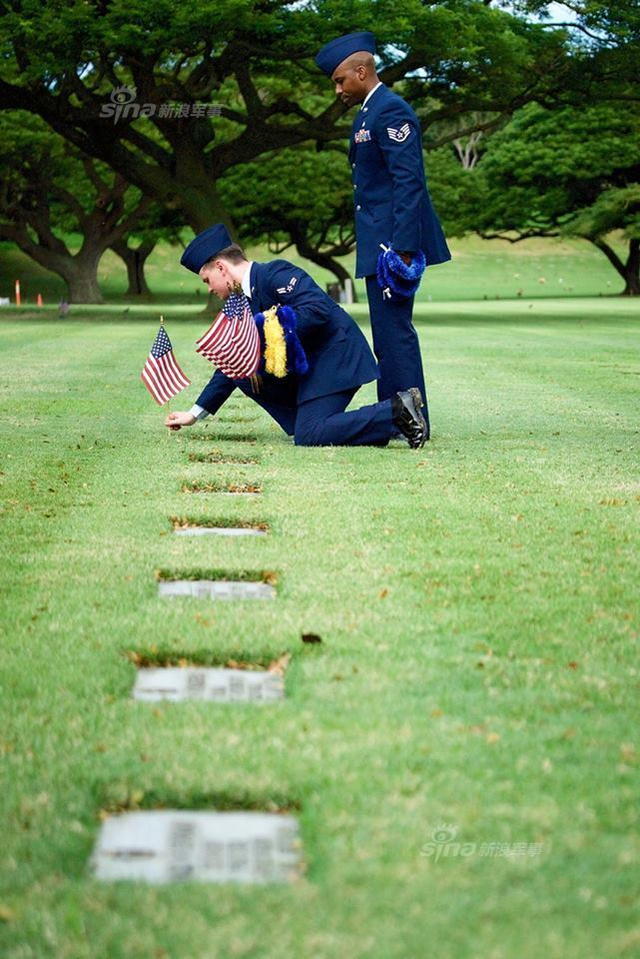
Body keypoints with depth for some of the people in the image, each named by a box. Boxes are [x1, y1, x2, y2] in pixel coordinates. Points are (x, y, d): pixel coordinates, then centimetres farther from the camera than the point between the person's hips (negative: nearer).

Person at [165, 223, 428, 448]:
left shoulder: (274, 274, -14)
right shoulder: (241, 300, 14)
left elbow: (319, 309, -27)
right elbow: (234, 365, 19)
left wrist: (270, 325, -27)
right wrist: (194, 413, 19)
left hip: (335, 355, -9)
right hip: (304, 365, 10)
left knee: (308, 438, -20)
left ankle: (396, 411, -15)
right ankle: (310, 423, 2)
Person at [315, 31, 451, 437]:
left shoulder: (391, 110, -12)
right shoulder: (368, 114, 19)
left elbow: (408, 181, -19)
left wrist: (402, 249, -24)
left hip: (394, 241, -10)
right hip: (380, 243, 10)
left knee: (394, 329, -9)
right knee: (389, 332, 11)